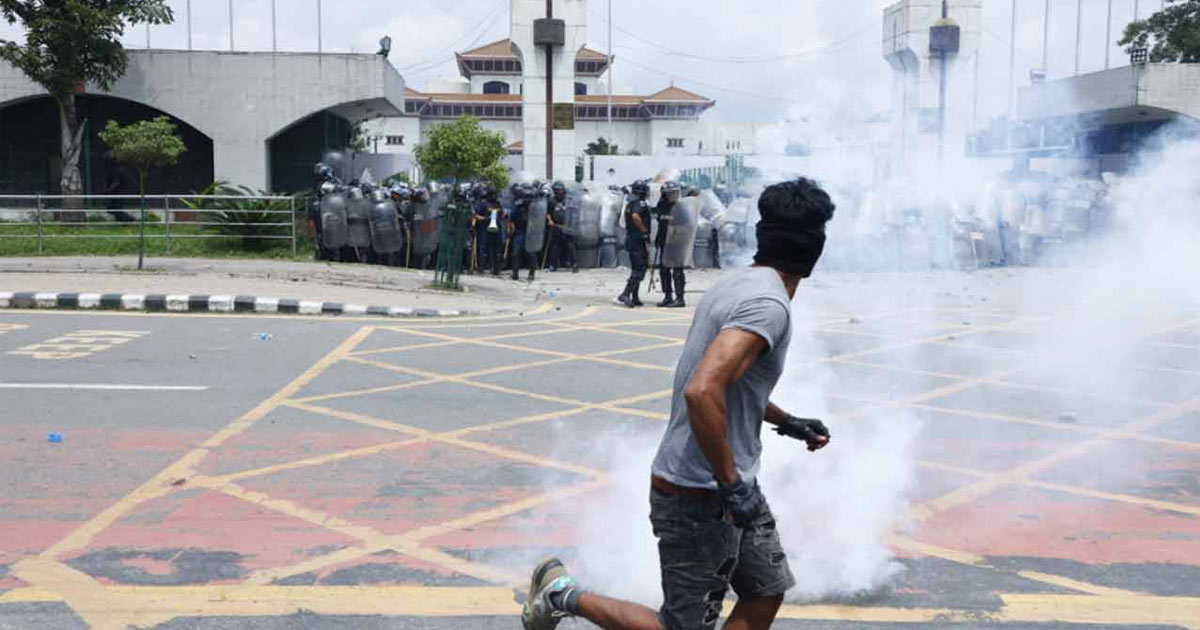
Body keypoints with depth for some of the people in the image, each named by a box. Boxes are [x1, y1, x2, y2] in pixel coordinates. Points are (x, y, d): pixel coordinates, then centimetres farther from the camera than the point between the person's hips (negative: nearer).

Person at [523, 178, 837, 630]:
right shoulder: (768, 305, -23)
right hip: (701, 500, -10)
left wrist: (787, 423, 28)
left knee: (767, 592, 18)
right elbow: (702, 392, -36)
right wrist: (731, 484, -27)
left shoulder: (737, 285, 7)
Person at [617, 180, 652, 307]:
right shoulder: (641, 204, -14)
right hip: (639, 240, -10)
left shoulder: (629, 205, 16)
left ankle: (634, 298, 15)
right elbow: (635, 216, -32)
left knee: (636, 269, 14)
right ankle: (625, 294, -19)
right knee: (640, 269, -10)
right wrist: (644, 229, -20)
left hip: (630, 238, 10)